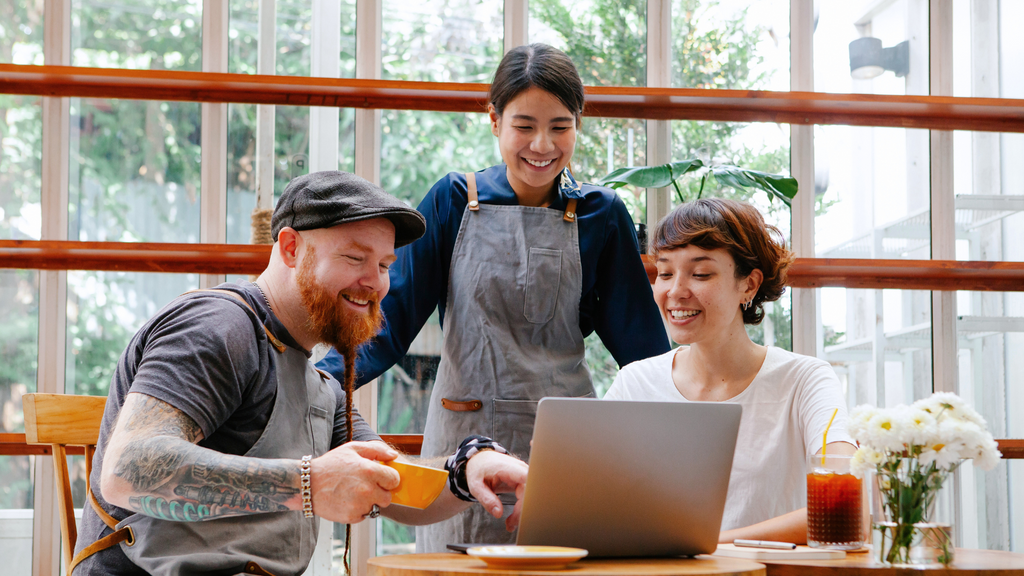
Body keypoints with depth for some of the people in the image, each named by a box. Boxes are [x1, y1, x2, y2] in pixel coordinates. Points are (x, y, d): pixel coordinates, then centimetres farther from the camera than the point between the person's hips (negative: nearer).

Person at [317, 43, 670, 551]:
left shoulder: (600, 215, 3)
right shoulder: (455, 200, 2)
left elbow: (639, 338, 6)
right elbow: (392, 318, -2)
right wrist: (313, 380, -16)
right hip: (467, 434, 0)